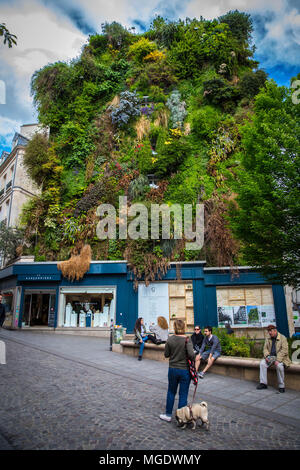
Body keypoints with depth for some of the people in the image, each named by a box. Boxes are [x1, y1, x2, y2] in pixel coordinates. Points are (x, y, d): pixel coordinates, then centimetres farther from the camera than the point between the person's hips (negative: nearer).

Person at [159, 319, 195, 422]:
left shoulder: (170, 339, -9)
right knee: (183, 394, 11)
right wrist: (193, 355, -5)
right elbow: (191, 355, -27)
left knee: (171, 392, 20)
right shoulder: (187, 340, -16)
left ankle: (168, 415, 31)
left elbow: (166, 354, -2)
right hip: (185, 370, -2)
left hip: (173, 369, 2)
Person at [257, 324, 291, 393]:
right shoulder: (268, 339, 9)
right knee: (262, 363, -21)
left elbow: (284, 350, -16)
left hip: (280, 357, -5)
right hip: (271, 357, 5)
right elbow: (265, 349, 8)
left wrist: (278, 360, -25)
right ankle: (263, 383, -14)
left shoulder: (283, 338, -8)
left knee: (279, 365, -35)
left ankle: (281, 386, -18)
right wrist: (266, 356, -13)